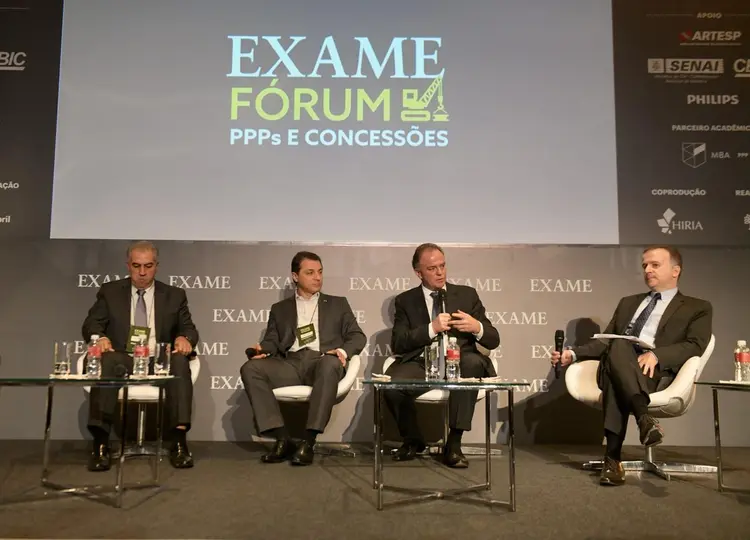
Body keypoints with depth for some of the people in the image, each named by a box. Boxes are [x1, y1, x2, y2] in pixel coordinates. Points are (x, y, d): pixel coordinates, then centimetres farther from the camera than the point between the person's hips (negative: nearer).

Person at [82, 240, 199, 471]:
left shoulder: (174, 295, 15)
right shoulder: (110, 291, 14)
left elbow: (189, 329, 11)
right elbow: (91, 324, 7)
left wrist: (185, 338, -15)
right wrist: (100, 337, -19)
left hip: (159, 362, 0)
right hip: (122, 360, 0)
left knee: (180, 361, -34)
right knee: (106, 361, -36)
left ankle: (179, 441, -36)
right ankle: (100, 443, -35)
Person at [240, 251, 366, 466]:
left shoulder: (338, 304, 21)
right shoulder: (280, 309, 23)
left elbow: (357, 336, 13)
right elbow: (272, 341, 15)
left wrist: (343, 351, -10)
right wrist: (262, 349, -10)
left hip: (323, 362, -2)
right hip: (291, 364, 2)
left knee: (330, 363, -39)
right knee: (250, 368, -26)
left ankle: (308, 441, -34)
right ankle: (282, 439, -26)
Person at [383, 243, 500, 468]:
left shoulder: (467, 294, 11)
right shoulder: (405, 300, 10)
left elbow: (493, 340, 8)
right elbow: (397, 344, -3)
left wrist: (477, 328, -16)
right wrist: (431, 328, -17)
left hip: (458, 363, 0)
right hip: (421, 363, 0)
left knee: (473, 362, -36)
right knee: (391, 386, -31)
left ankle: (453, 443, -25)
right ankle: (413, 440, 3)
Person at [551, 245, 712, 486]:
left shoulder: (697, 308, 18)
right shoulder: (628, 303, 33)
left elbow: (695, 346, 0)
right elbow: (606, 341, 28)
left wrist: (656, 355, -19)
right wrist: (573, 353, 10)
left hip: (655, 372, -3)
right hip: (614, 368, 4)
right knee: (618, 346, -35)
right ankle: (644, 417, -48)